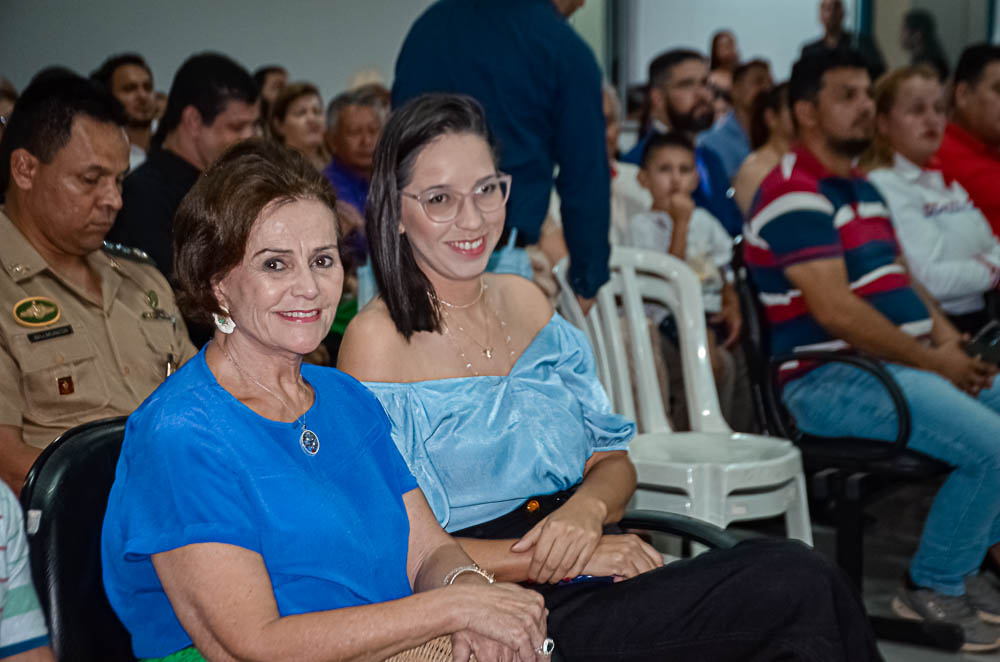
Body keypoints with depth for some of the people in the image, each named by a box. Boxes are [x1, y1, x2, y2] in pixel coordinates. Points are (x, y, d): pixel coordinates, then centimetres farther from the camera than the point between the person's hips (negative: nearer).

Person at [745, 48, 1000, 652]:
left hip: (900, 364, 10)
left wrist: (948, 339, 3)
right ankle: (933, 589, -3)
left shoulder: (863, 190, 20)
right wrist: (931, 361, -15)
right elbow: (835, 311, -21)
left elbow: (901, 279, 22)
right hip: (830, 380, -10)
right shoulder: (796, 194, -13)